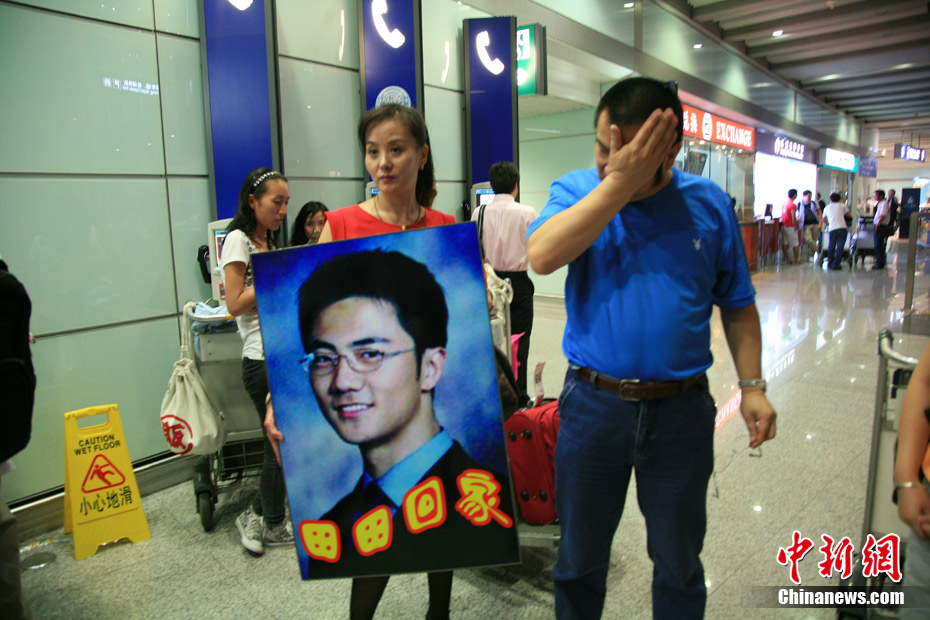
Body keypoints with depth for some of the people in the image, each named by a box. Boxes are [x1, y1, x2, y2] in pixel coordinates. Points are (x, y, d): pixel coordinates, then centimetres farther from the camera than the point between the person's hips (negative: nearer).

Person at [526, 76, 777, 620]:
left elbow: (737, 304, 7)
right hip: (593, 404, 0)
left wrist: (752, 384, -1)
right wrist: (617, 184, -25)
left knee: (679, 563, 19)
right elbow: (542, 256, -25)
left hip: (682, 409, 1)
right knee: (580, 559, 18)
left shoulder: (709, 204, 0)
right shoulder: (576, 191, -4)